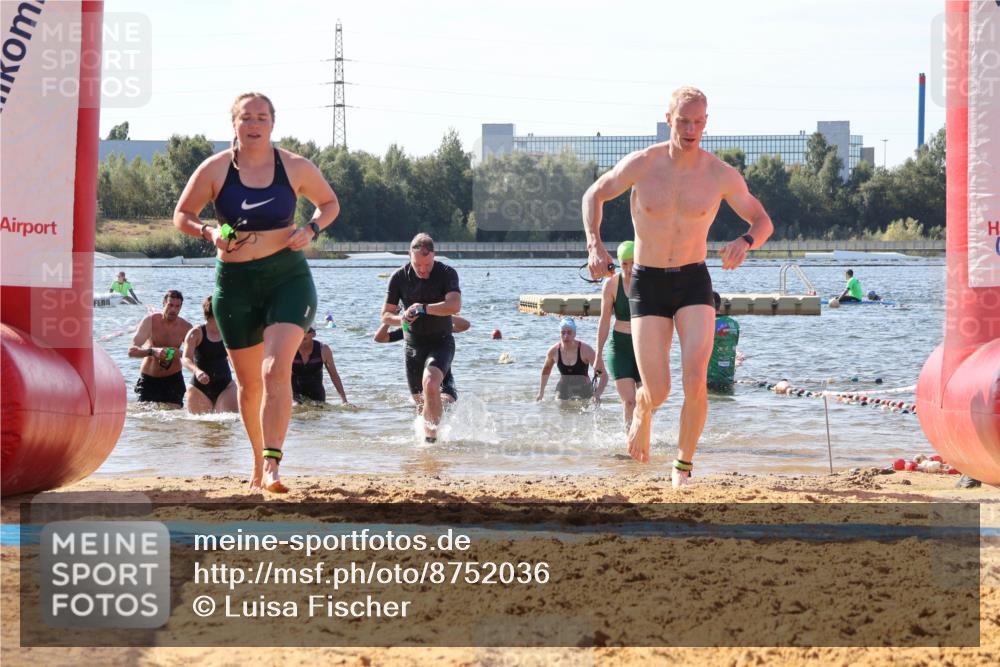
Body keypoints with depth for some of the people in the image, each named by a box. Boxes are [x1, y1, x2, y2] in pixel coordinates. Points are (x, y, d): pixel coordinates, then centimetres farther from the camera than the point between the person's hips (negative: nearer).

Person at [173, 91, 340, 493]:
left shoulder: (296, 168, -1)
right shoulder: (215, 169, -3)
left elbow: (330, 203, 15)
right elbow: (182, 215, 7)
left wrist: (312, 229, -6)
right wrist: (208, 233, -14)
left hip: (287, 278, -2)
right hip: (234, 282, 2)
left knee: (276, 369, -21)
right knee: (249, 382, 10)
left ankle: (272, 464, -25)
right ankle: (259, 464, 28)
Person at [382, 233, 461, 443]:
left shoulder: (447, 274, -11)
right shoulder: (399, 277, -3)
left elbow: (455, 306, -26)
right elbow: (386, 315, 3)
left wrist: (424, 308, -32)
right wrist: (400, 319, -19)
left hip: (441, 341, -4)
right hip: (413, 345, 4)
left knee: (430, 384, -29)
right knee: (420, 400, 9)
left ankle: (431, 432, -21)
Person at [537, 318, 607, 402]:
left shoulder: (585, 350, -18)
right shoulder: (554, 351, -7)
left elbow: (604, 376, -19)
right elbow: (546, 368, 17)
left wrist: (597, 394, -34)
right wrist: (541, 392, 18)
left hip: (584, 390, -1)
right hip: (563, 390, 1)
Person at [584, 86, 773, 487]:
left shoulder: (722, 175, -7)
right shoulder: (641, 165, -9)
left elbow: (763, 221, 5)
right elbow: (594, 195, 7)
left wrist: (746, 241, -19)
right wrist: (595, 245, -8)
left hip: (694, 281, 1)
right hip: (648, 284, 0)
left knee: (695, 380, -19)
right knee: (658, 392, -5)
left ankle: (684, 464, 1)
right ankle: (642, 409, 33)